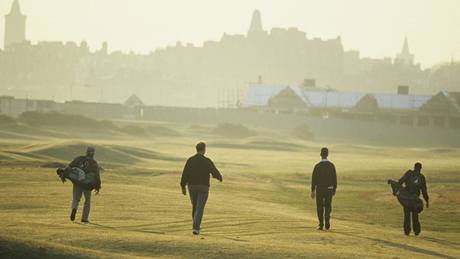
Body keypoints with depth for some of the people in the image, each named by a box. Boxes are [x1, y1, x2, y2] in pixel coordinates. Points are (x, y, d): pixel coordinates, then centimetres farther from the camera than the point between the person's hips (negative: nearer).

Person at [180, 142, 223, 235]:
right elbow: (215, 172, -3)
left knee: (195, 206, 21)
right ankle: (196, 228, -17)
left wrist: (183, 187, 3)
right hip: (203, 187, -3)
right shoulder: (207, 161, -9)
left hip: (192, 186, 3)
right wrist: (219, 177, 21)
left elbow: (184, 174, -4)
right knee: (199, 209, -4)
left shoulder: (190, 160, -1)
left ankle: (196, 225, 32)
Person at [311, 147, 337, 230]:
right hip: (329, 189, 1)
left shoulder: (317, 166, -10)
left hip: (319, 189, -1)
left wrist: (312, 191, -2)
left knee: (320, 207, 9)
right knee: (328, 206, 11)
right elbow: (334, 178, -2)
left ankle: (321, 225, 7)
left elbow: (314, 178, -9)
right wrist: (334, 189, 9)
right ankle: (327, 223, -7)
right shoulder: (331, 165, -4)